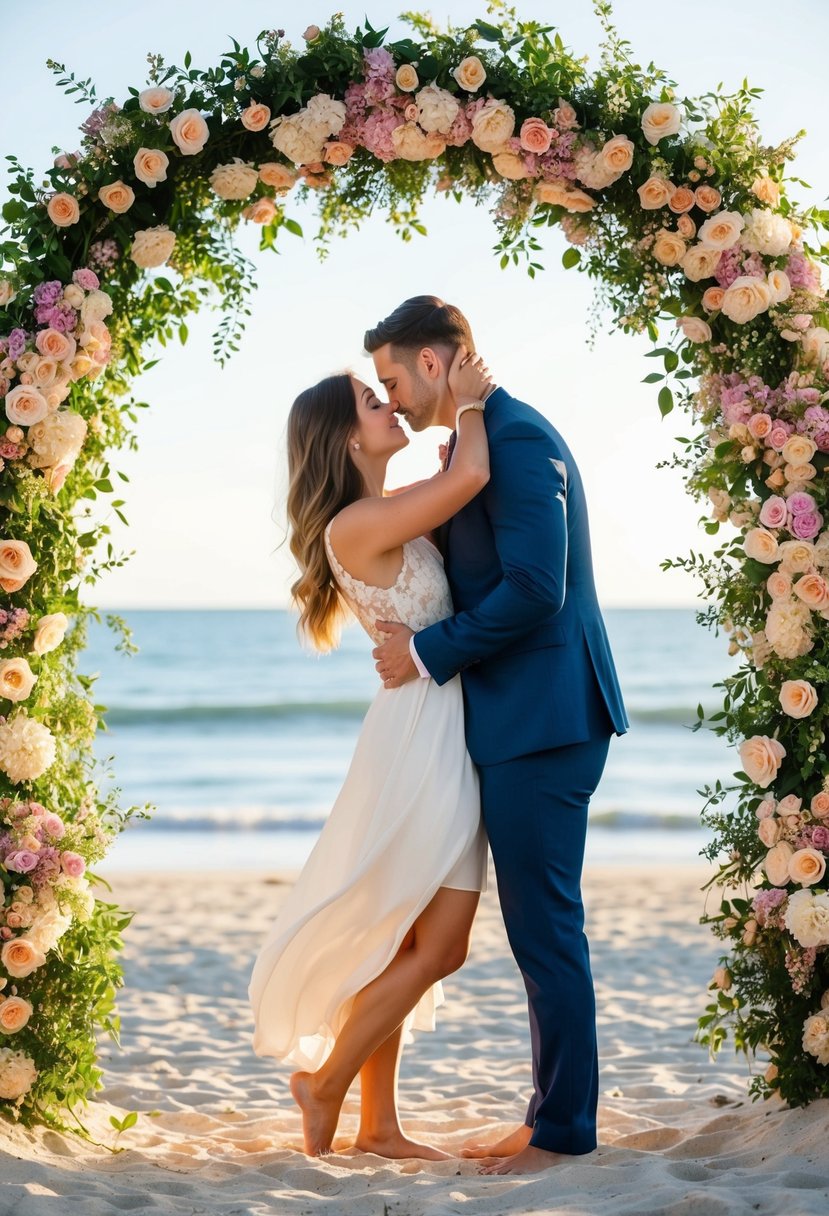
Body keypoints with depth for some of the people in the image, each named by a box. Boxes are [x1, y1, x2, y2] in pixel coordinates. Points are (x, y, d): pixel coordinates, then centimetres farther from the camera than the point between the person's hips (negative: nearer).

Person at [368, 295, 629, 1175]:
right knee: (539, 928, 14)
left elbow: (533, 588, -23)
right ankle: (554, 1117, 22)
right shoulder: (490, 437, 17)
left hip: (541, 723, -10)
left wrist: (428, 653, -13)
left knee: (545, 928, -4)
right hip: (522, 721, 10)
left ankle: (564, 1130, 5)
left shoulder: (516, 437, -14)